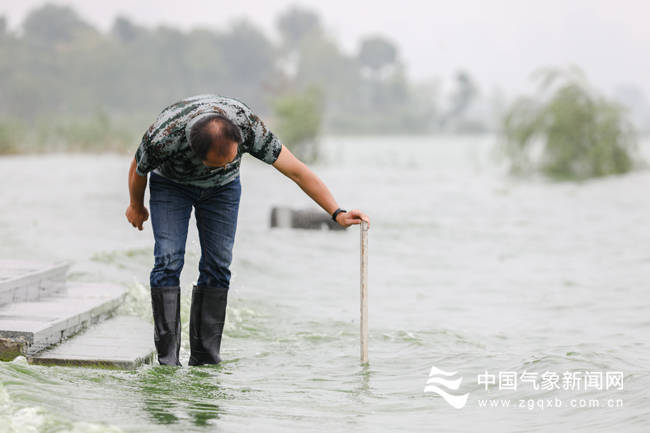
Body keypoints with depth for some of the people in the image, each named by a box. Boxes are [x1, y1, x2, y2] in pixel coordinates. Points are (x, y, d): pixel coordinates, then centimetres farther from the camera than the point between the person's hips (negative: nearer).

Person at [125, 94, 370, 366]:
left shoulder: (248, 126, -37)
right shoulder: (162, 138, -40)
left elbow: (296, 170, -29)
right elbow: (138, 171, -16)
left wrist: (337, 213, -33)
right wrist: (136, 207, 3)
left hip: (223, 185, 2)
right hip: (170, 184, -2)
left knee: (218, 265, -7)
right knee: (169, 260, -16)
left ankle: (205, 359, -2)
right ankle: (167, 360, -13)